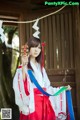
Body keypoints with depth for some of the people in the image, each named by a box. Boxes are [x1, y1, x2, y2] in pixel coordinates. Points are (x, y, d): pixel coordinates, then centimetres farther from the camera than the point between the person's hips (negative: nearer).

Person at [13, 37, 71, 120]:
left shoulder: (40, 67, 19)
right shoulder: (23, 67, -2)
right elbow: (20, 84, -20)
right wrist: (24, 65, -26)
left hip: (44, 102, 6)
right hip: (32, 103, -6)